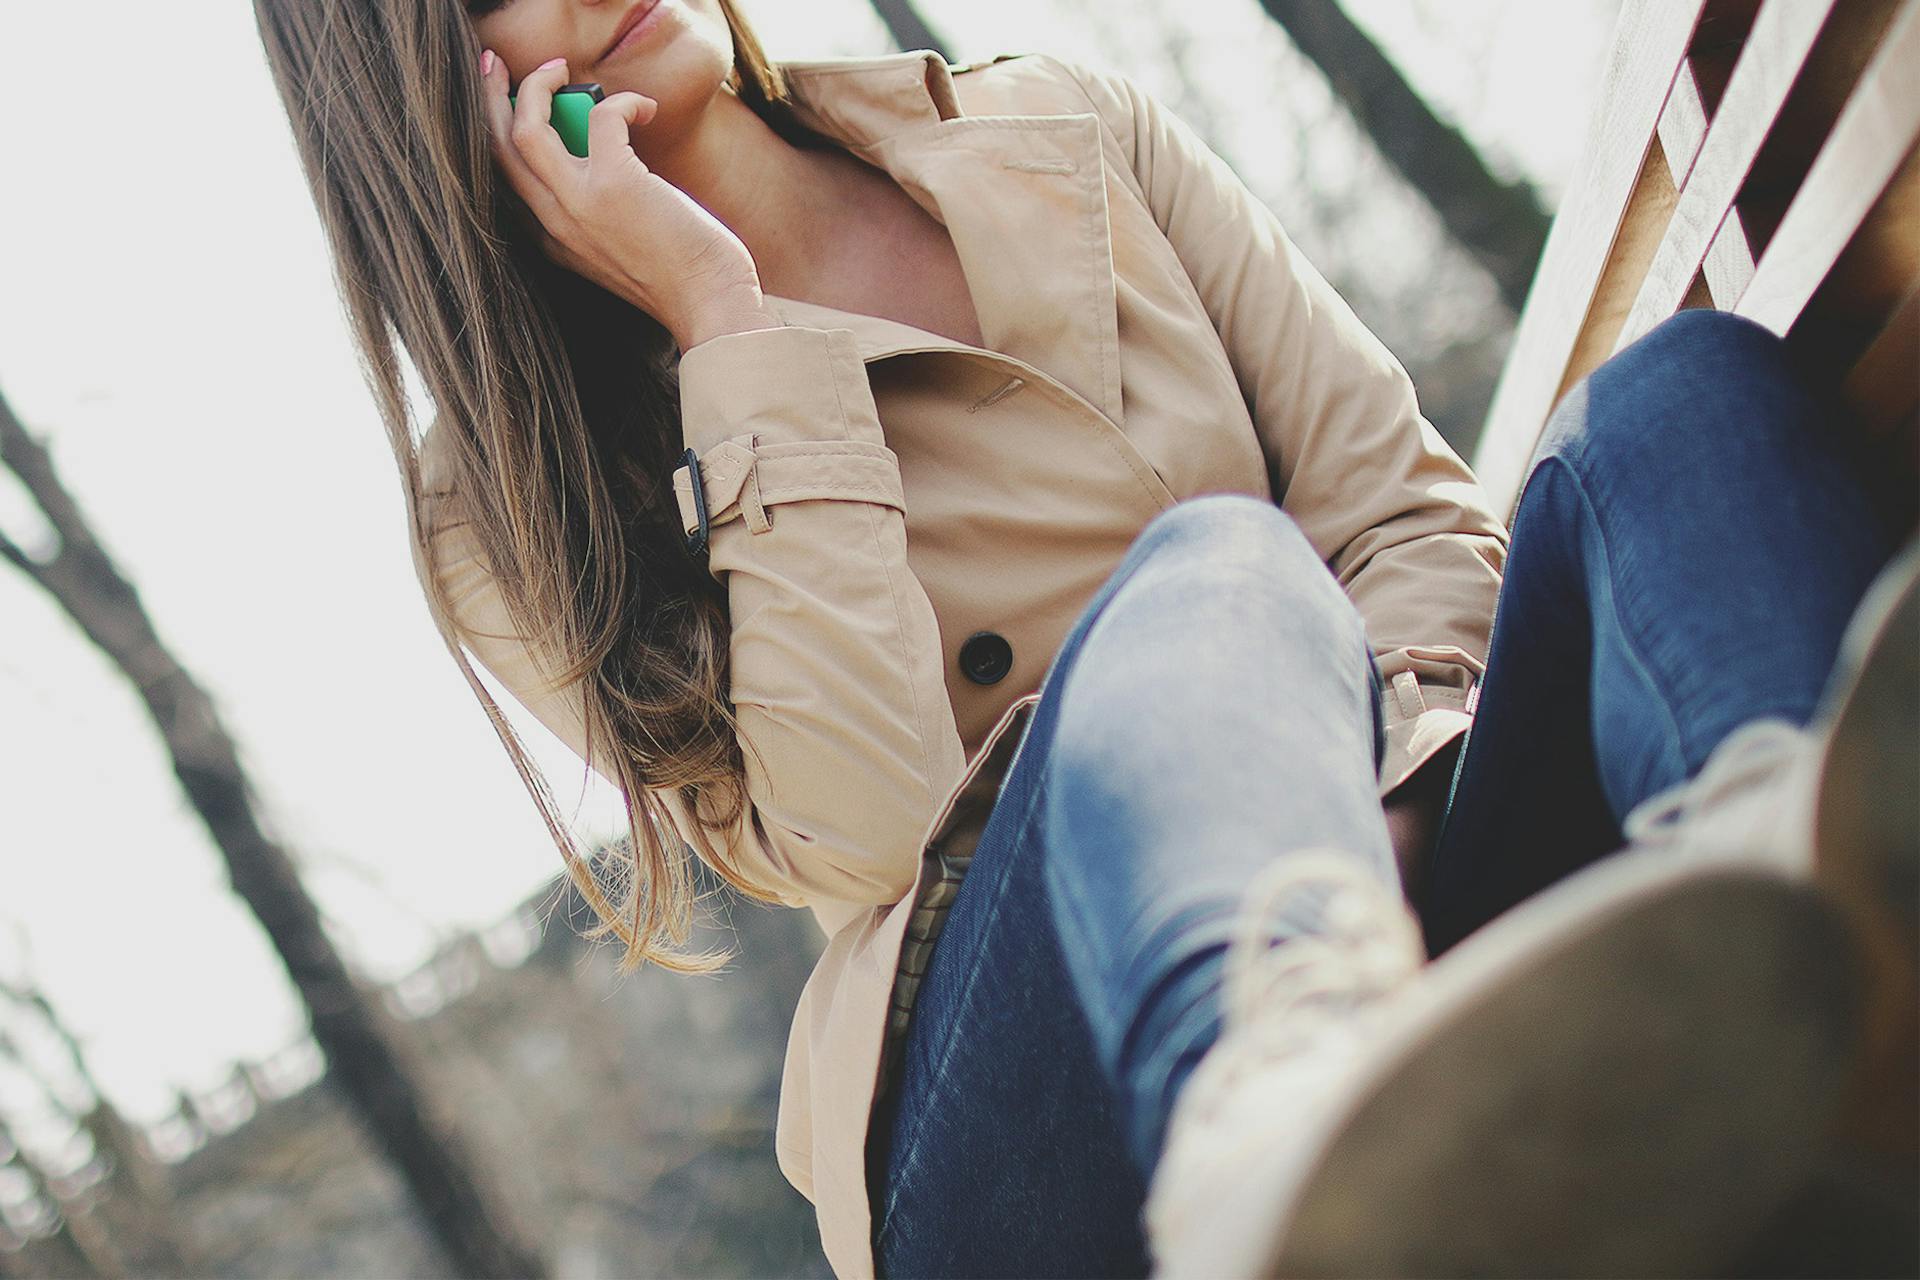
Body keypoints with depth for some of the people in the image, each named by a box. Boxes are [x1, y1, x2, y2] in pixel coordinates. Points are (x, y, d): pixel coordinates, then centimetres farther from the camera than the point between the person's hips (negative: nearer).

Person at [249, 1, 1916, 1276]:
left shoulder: (1064, 140, 14)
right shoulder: (514, 505, 4)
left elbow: (1411, 508, 8)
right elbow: (863, 825, -12)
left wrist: (1382, 791, -14)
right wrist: (727, 324, -10)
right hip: (998, 1098, -3)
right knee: (1204, 572, -32)